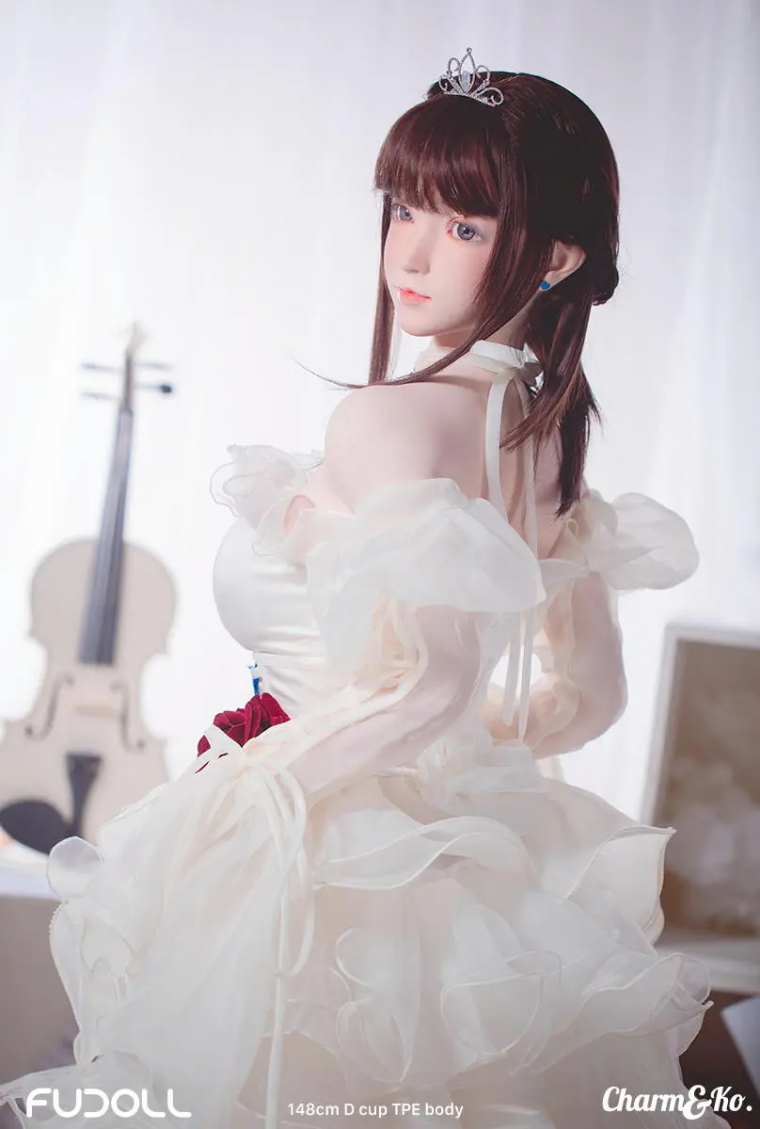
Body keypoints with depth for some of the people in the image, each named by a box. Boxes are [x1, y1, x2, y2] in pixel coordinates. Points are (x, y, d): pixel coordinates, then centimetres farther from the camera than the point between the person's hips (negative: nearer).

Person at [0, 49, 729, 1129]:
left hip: (326, 869, -8)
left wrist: (242, 785, -17)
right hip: (464, 835, 8)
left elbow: (431, 679, -30)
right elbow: (593, 691, 12)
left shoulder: (391, 418, -21)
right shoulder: (552, 433, 4)